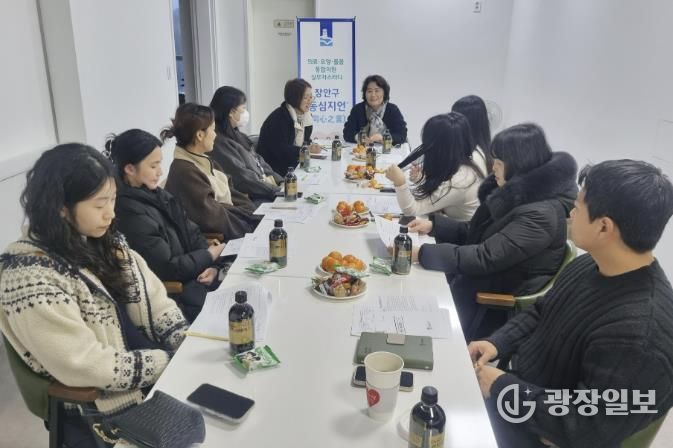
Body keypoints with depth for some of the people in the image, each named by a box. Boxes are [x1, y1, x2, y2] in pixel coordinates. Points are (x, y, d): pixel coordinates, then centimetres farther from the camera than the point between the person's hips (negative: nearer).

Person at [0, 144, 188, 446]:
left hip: (156, 360, 7)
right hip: (107, 408, -7)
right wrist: (172, 362, -18)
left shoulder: (104, 241, 2)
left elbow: (154, 300, 3)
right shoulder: (30, 277, -22)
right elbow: (89, 368, -23)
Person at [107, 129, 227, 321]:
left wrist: (211, 264, -9)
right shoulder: (128, 213, -19)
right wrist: (210, 255, -8)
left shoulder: (156, 194, 7)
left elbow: (191, 233, 8)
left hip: (192, 273, 8)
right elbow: (166, 268, -19)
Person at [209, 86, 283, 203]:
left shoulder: (237, 135, 15)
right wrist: (277, 190, -14)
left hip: (263, 191, 9)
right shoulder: (220, 143, -15)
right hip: (249, 199, -9)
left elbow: (259, 161, 15)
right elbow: (242, 178, -19)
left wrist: (281, 182, 2)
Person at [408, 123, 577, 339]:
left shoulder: (540, 215, -25)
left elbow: (484, 258, -29)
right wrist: (433, 225, -1)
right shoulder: (514, 194, 3)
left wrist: (422, 253, -27)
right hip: (477, 282, 8)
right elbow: (473, 234, 12)